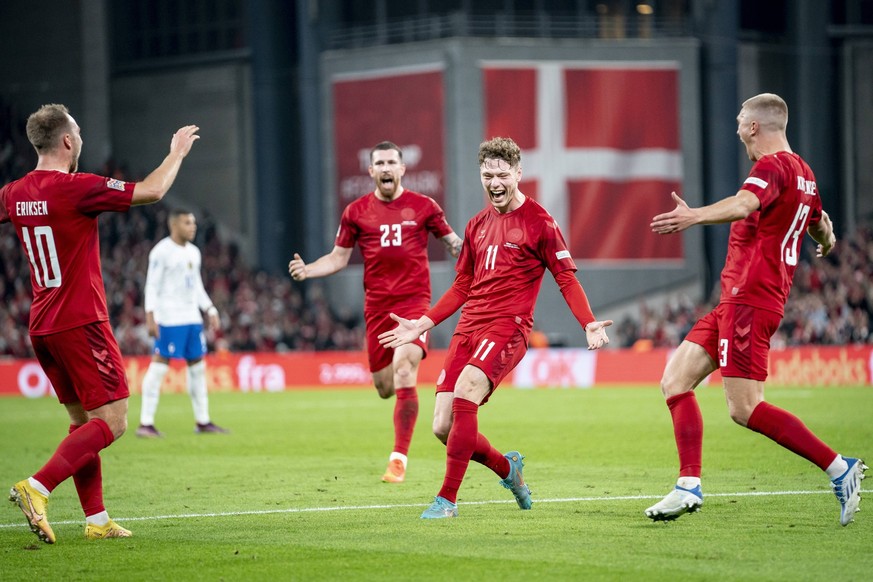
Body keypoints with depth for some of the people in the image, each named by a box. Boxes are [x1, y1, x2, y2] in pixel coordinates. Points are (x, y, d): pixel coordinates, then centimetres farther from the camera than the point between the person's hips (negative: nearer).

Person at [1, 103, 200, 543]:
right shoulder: (76, 188, -16)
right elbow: (152, 191, -9)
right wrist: (177, 151, 7)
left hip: (41, 326, 8)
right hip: (81, 322, -8)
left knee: (83, 420, 14)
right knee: (112, 421, -7)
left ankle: (96, 519, 12)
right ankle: (37, 488, -21)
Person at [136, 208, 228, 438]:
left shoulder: (193, 252, 15)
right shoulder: (162, 252, -9)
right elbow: (152, 286, -11)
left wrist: (210, 311, 15)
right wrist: (150, 316, -18)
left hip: (192, 317, 8)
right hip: (169, 319, -8)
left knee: (197, 365, 9)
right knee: (159, 365, -9)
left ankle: (202, 421, 17)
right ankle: (145, 423, -7)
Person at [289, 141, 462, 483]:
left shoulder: (423, 207, 2)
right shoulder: (356, 212, 6)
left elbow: (453, 243, 12)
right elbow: (339, 258, 12)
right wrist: (306, 271, -5)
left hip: (414, 301, -3)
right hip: (377, 306, 3)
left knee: (404, 373, -21)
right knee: (384, 388, 7)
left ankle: (399, 458, -17)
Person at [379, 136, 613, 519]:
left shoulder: (538, 222, 0)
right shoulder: (477, 225, 18)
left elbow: (566, 279, -1)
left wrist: (589, 324, -16)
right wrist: (422, 325, 21)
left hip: (508, 328, -6)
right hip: (468, 329, 6)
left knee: (465, 391, -29)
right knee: (443, 427, -3)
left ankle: (447, 499, -22)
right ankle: (507, 467, 26)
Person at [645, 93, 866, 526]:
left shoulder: (773, 166, -12)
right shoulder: (803, 174, 18)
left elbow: (744, 205, -33)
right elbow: (822, 229, 34)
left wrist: (694, 216, -46)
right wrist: (827, 243, 57)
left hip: (750, 299, -10)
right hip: (737, 301, 10)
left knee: (745, 409, -13)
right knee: (675, 381, 6)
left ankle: (838, 467, -9)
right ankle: (688, 486, 1)